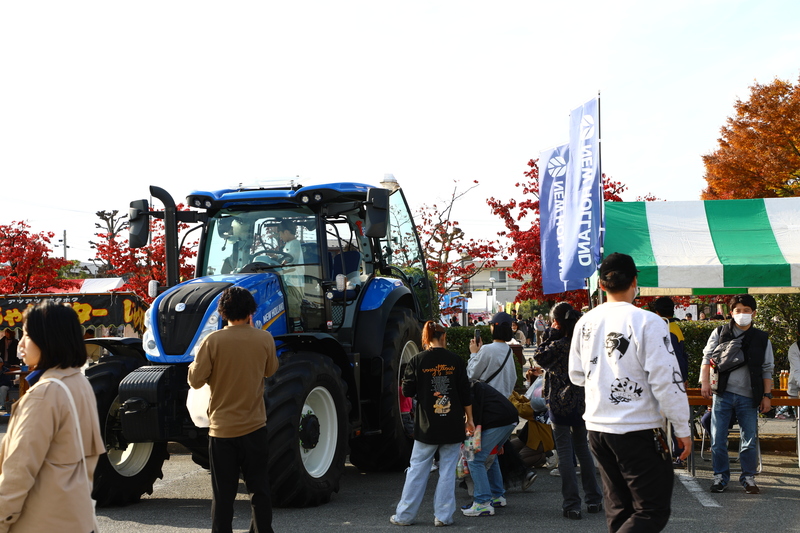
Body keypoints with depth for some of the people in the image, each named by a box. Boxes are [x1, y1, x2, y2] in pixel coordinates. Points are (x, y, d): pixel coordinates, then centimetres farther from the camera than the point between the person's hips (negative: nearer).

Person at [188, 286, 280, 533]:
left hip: (221, 428, -1)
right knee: (259, 488, 13)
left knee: (223, 493, 6)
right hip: (255, 428, 1)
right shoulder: (264, 339, -6)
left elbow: (196, 380, -9)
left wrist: (195, 363, 12)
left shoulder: (213, 341, -12)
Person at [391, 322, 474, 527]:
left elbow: (407, 391, -2)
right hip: (453, 425, 1)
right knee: (447, 470, 8)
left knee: (417, 469, 7)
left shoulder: (417, 361, -6)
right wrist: (469, 418, 12)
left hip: (427, 425, -1)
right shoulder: (456, 361, -2)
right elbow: (465, 394, 2)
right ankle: (443, 515, 8)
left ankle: (404, 515, 12)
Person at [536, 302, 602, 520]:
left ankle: (572, 505, -1)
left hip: (560, 405, -6)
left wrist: (552, 337, -3)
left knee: (565, 454, -1)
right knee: (583, 450, 17)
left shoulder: (558, 345, -16)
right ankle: (593, 500, 22)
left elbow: (539, 357, -3)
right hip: (581, 403, 6)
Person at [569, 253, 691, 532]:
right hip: (637, 428, -7)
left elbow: (576, 375, 14)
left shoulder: (585, 323, 3)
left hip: (596, 426, 7)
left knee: (618, 508, 18)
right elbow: (665, 380, -15)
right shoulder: (647, 322, -15)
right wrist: (682, 428, -7)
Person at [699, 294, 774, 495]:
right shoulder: (720, 333, 6)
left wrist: (767, 395, 4)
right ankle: (720, 476, 14)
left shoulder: (762, 339, 7)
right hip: (723, 394, 0)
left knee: (750, 440, 3)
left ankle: (748, 477, 18)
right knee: (718, 439, 1)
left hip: (748, 397, 0)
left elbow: (767, 370, 9)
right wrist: (705, 381, -4)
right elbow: (707, 358, 8)